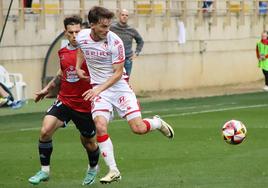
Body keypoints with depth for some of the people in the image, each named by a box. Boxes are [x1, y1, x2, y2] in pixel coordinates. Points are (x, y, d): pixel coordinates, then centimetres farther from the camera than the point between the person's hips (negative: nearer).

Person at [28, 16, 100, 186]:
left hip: (85, 106, -4)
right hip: (64, 100, 4)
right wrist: (47, 89, 25)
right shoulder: (62, 53, 6)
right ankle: (44, 170, -4)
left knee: (89, 143, 12)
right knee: (45, 130, -17)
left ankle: (93, 168, 44)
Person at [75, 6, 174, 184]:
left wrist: (99, 88, -24)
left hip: (119, 86, -2)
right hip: (98, 89, 3)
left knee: (138, 128, -11)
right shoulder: (82, 37, -5)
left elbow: (118, 73, -14)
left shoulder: (115, 42, -18)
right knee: (100, 127, -20)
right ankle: (113, 171, -12)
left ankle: (158, 123, 26)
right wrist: (78, 67, 11)